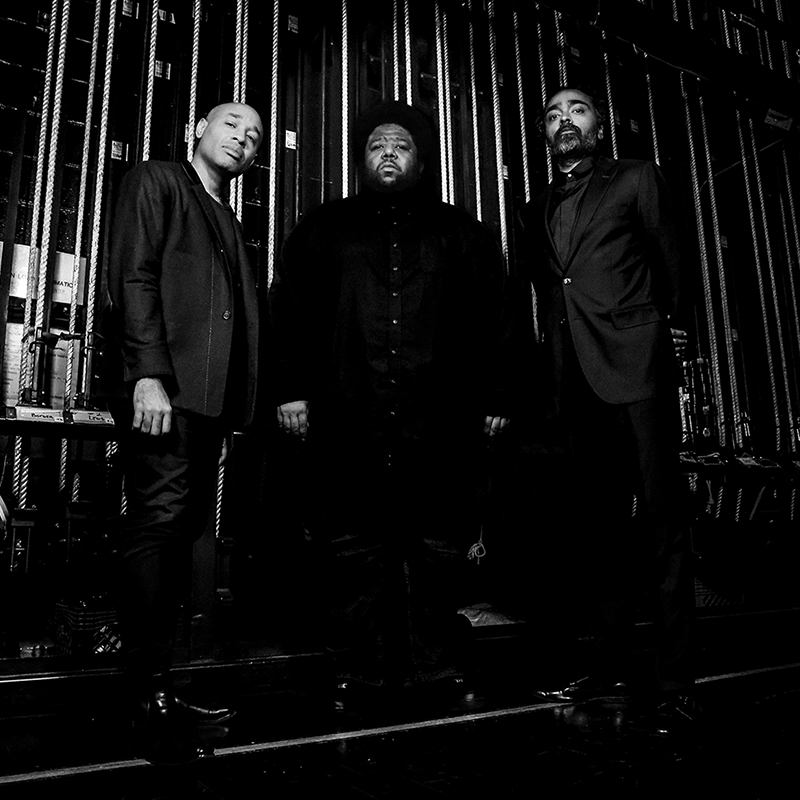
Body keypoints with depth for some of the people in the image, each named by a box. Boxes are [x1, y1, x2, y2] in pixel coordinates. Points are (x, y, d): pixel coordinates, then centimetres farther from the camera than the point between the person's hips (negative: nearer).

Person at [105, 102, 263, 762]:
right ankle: (152, 699, -4)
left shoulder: (228, 220, 29)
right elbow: (133, 278, -6)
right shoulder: (156, 182, 9)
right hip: (164, 387, -7)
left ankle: (161, 688, 11)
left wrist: (236, 404, 10)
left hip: (211, 395, 7)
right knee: (160, 522, -11)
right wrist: (148, 374, -18)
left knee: (181, 532, 5)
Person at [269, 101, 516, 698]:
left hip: (441, 426, 1)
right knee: (357, 557, 3)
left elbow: (494, 322, 14)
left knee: (440, 554, 3)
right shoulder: (323, 229, 19)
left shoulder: (462, 234, 19)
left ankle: (437, 670, 17)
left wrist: (497, 398, 5)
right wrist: (293, 389, 1)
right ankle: (364, 677, 15)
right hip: (347, 424, 0)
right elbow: (290, 311, 11)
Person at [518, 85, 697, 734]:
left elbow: (672, 261, 12)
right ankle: (612, 664, 17)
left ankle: (676, 686, 1)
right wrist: (555, 374, 11)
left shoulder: (636, 178, 12)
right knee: (597, 526, 7)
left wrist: (665, 332, 11)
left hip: (636, 367, -4)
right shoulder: (537, 211, 22)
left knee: (661, 522, -6)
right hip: (575, 382, 5)